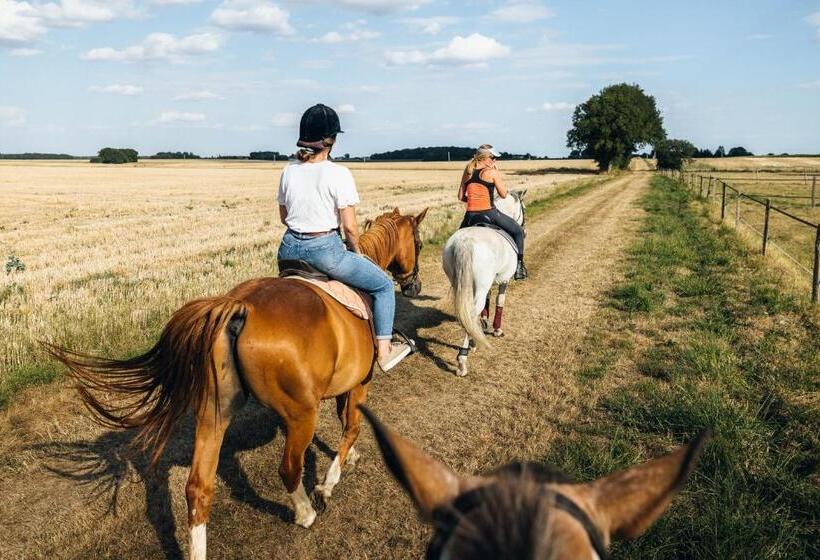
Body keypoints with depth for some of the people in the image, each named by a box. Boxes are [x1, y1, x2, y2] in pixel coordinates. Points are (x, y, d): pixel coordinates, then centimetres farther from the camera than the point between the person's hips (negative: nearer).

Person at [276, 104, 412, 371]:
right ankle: (384, 351, 16)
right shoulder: (339, 174, -15)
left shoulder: (289, 170, 2)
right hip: (325, 250, -6)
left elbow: (284, 217, 12)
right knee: (384, 285, 13)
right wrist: (356, 250, 5)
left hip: (290, 248, 6)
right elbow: (349, 226, -13)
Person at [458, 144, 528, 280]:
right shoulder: (492, 172, -6)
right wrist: (498, 172, 5)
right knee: (518, 231, 14)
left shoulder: (467, 172, 9)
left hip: (470, 216, 5)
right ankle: (519, 267, 11)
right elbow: (504, 194, 3)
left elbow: (461, 197, 11)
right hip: (489, 214, -5)